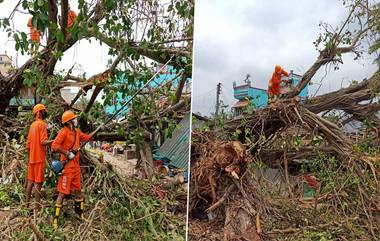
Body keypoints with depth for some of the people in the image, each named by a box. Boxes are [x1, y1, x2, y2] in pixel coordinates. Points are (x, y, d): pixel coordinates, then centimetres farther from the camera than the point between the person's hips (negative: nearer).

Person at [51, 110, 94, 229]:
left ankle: (80, 214, 30)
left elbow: (86, 137, 24)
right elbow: (54, 146, -21)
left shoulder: (77, 131, 11)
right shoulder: (64, 131, -14)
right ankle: (55, 219, 5)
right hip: (67, 166, -8)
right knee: (63, 193, -4)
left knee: (78, 190, 16)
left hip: (76, 166, 8)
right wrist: (67, 153, -21)